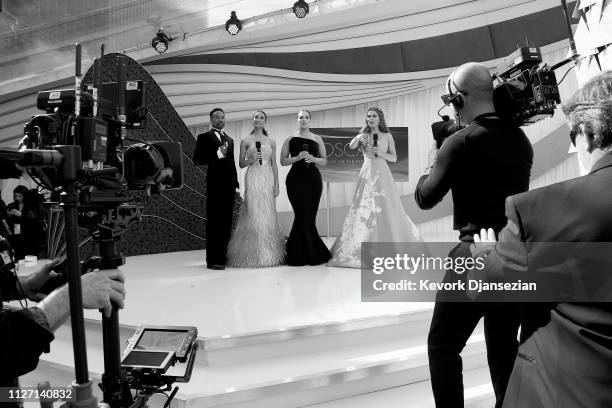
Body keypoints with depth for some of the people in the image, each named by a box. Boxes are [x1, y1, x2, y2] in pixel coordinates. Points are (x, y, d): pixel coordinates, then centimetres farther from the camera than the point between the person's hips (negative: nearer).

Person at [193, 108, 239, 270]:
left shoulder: (229, 140, 21)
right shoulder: (204, 137, 3)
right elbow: (197, 159, -7)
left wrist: (236, 184, 17)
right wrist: (217, 155, -16)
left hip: (229, 185, 6)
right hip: (215, 185, -6)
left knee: (226, 223, 6)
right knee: (214, 223, -4)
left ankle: (223, 256, 13)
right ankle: (213, 260, -1)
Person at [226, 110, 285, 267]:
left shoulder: (271, 142, 12)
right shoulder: (246, 141, 7)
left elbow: (274, 165, 11)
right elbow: (241, 164, 7)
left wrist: (276, 184, 3)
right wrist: (252, 159, -12)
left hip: (268, 179, 2)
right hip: (252, 179, -2)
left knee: (268, 214, 0)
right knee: (253, 214, -8)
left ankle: (269, 253, 8)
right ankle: (252, 254, -1)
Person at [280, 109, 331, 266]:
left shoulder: (317, 139, 11)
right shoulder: (290, 139, 6)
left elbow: (324, 161, 11)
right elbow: (283, 161, 3)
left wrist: (313, 159, -8)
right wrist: (297, 158, -12)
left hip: (313, 179, 2)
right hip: (296, 179, -2)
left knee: (309, 216, 0)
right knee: (303, 216, -6)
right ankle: (310, 253, 8)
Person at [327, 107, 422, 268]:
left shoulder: (387, 136, 7)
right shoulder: (363, 136, 9)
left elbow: (394, 158, 6)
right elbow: (351, 146, -10)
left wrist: (381, 153, -10)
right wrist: (357, 138, -30)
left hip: (382, 174, -1)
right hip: (367, 174, 1)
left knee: (385, 210, -3)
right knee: (364, 210, -2)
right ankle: (364, 249, 4)